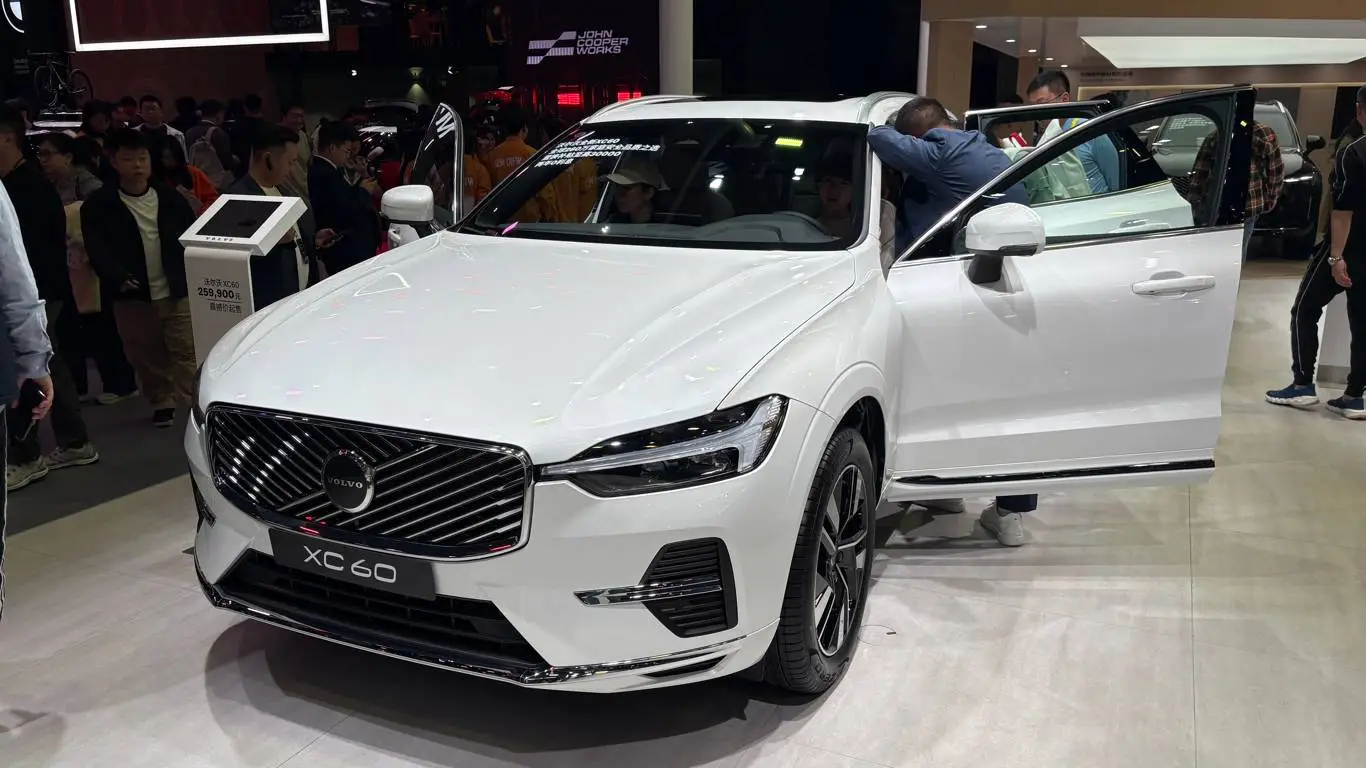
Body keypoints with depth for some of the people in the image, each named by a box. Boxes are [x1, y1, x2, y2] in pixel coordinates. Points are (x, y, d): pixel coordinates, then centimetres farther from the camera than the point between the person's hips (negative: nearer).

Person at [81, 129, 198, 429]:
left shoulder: (171, 198, 5)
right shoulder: (99, 205, -1)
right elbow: (97, 248, -10)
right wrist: (117, 277, -27)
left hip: (177, 291, 0)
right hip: (133, 295, 0)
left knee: (187, 351, -4)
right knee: (146, 356, 10)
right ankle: (162, 403, 25)